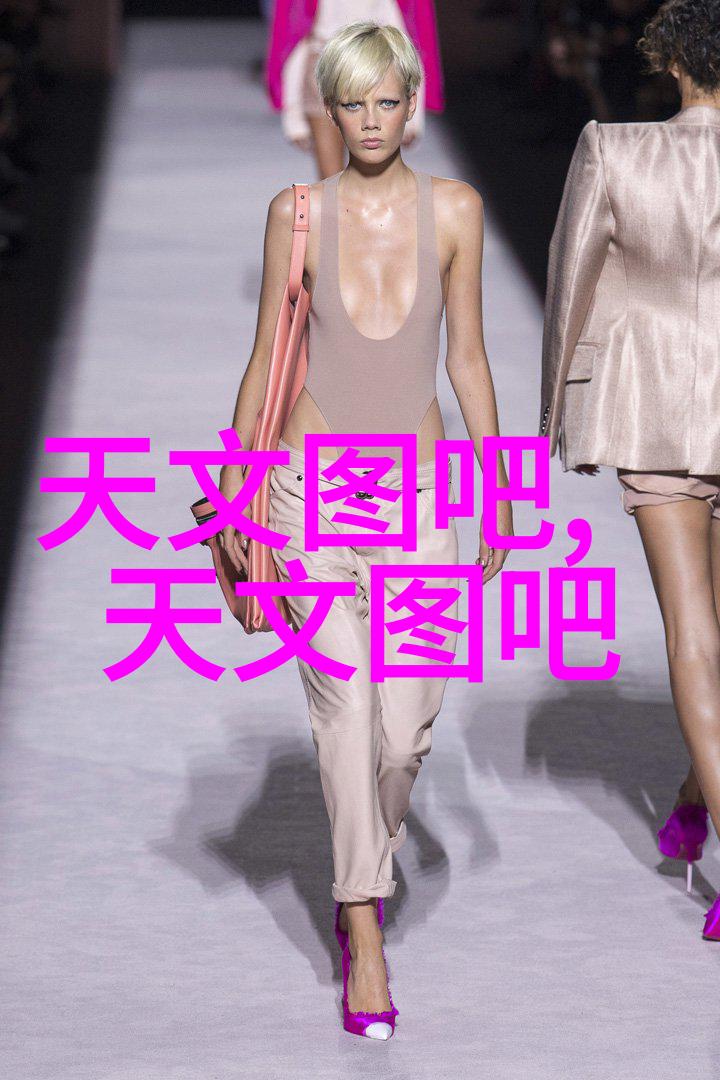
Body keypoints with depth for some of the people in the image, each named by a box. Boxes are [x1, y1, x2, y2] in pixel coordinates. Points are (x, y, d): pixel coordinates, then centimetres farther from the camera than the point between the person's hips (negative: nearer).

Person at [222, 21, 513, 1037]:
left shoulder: (453, 209, 2)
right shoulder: (298, 212, -1)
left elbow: (467, 357, 6)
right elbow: (265, 357, 4)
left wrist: (501, 492, 5)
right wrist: (234, 487, 3)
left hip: (418, 487, 1)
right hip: (312, 480, -1)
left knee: (408, 720, -3)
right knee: (344, 702, -11)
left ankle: (360, 878, 28)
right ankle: (366, 944, -8)